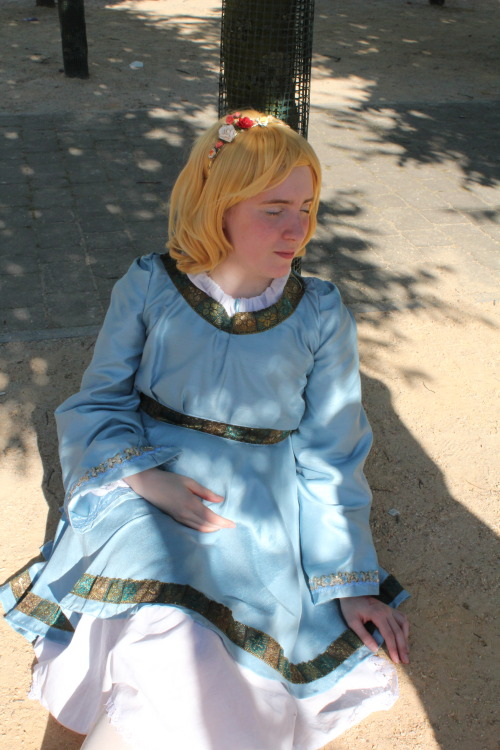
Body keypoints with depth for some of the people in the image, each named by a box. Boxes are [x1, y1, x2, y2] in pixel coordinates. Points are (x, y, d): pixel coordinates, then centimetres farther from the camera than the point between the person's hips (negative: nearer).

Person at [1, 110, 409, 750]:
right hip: (147, 488, 0)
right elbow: (97, 403, 4)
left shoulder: (320, 316, -1)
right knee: (173, 653, -26)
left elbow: (330, 458, 3)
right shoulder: (148, 288, -2)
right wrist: (147, 479, -14)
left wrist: (352, 582, 1)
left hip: (259, 510, 1)